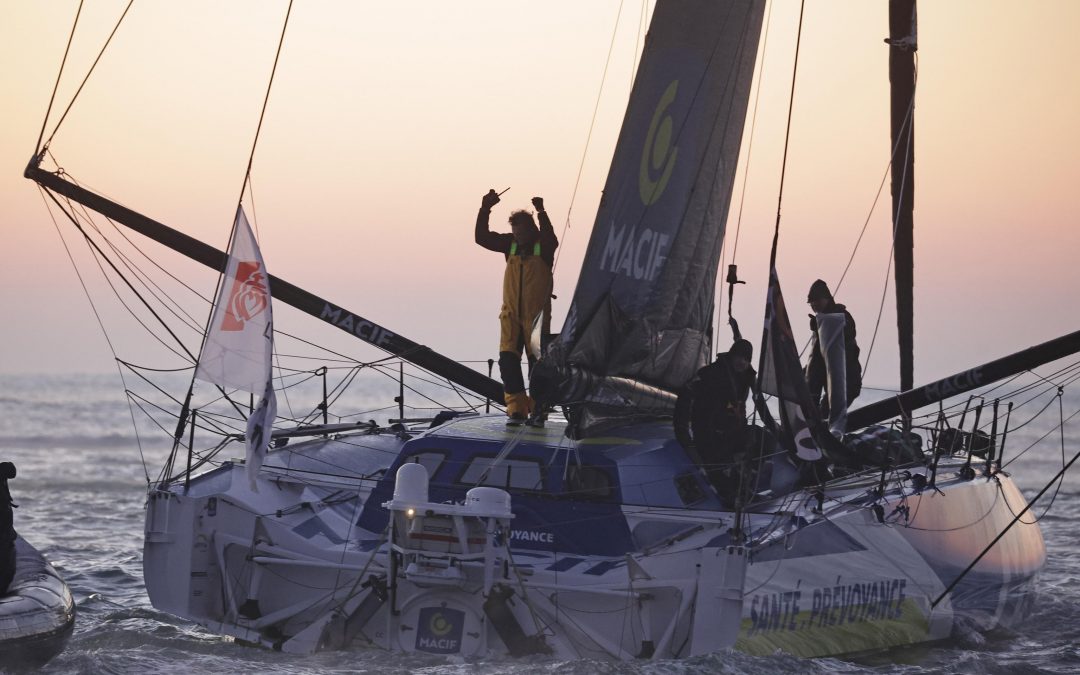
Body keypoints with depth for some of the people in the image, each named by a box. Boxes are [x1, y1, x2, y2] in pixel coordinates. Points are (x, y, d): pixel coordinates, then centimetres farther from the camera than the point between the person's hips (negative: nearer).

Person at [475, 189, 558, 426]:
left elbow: (551, 239, -27)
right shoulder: (510, 244, 7)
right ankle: (516, 409, -5)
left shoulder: (543, 245, -4)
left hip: (536, 316, -4)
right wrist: (485, 209, -9)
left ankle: (538, 410, 5)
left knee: (537, 362, -1)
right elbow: (482, 237, 1)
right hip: (511, 315, 4)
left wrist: (541, 213, -36)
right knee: (508, 360, -7)